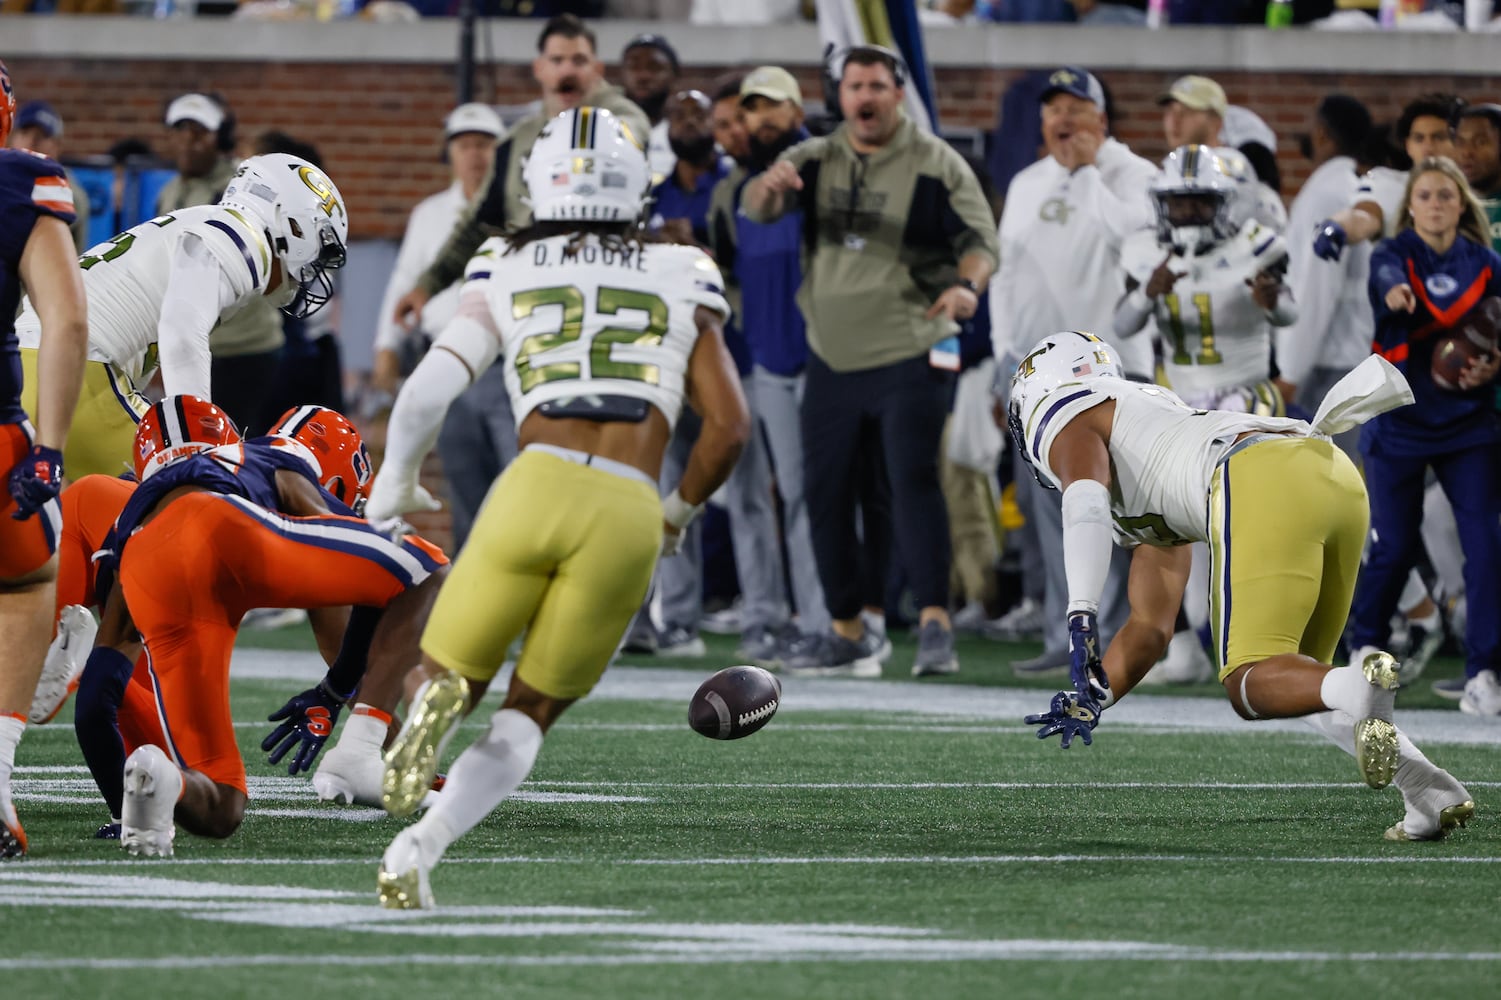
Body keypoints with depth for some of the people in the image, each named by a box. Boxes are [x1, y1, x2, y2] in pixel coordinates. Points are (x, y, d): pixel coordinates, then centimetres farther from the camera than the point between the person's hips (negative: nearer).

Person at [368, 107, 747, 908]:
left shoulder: (507, 276, 14)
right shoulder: (681, 283, 17)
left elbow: (428, 390, 5)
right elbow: (729, 427, 12)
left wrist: (395, 480, 23)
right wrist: (681, 512, 30)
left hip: (539, 484, -1)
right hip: (629, 513, 1)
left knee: (453, 671, 19)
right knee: (530, 714, 16)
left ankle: (437, 699, -21)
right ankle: (420, 847, -11)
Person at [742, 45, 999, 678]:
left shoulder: (935, 164, 0)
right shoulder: (815, 161, 8)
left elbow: (980, 240, -3)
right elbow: (756, 210, -6)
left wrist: (967, 284, -26)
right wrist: (770, 189, -31)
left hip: (910, 358, -4)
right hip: (832, 359, 4)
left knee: (913, 481, -17)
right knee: (826, 494, 6)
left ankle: (934, 625, -18)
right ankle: (847, 630, 18)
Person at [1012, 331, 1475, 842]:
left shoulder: (1067, 421, 18)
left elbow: (1086, 503, -4)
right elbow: (1149, 629, 44)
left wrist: (1081, 618, -15)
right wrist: (1089, 703, 37)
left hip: (1265, 488, -8)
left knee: (1252, 684, -8)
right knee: (1294, 674, 19)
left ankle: (1358, 686, -40)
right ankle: (1431, 790, 1)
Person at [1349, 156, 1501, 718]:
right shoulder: (1393, 255, -5)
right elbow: (1389, 279, -29)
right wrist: (1396, 294, -52)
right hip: (1401, 417, -2)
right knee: (1393, 546, 6)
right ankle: (1365, 652, 29)